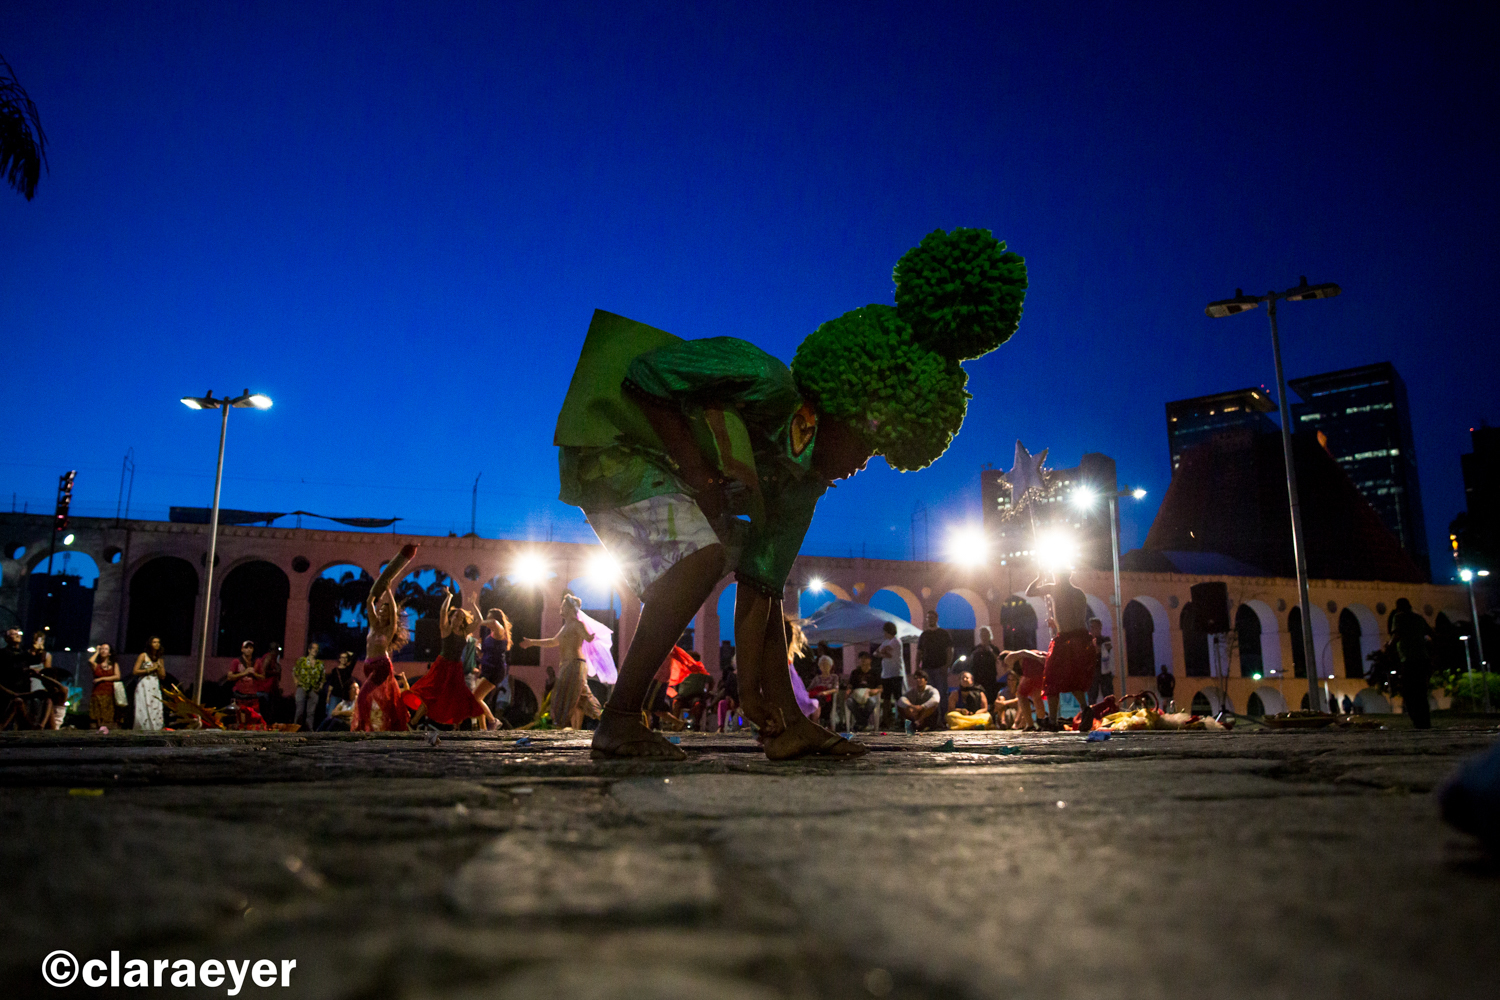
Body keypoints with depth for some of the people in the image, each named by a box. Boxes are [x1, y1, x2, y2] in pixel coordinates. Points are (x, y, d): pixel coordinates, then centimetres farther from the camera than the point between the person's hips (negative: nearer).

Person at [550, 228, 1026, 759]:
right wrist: (696, 468, -25)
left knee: (765, 567, 6)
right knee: (703, 554, -30)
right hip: (612, 443, -9)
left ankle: (786, 723, 6)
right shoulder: (763, 382, -26)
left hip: (670, 476, 9)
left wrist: (750, 687, -8)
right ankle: (618, 720, -25)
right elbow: (641, 376, -24)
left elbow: (760, 583, -3)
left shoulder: (805, 482, -3)